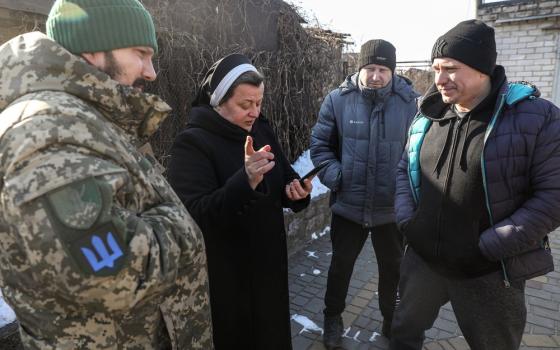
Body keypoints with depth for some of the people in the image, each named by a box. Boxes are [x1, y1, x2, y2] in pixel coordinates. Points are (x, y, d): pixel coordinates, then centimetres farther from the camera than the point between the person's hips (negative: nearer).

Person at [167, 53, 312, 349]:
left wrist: (296, 190, -11)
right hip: (223, 273, -6)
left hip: (268, 260, 6)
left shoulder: (261, 131, 3)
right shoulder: (192, 143, -19)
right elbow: (196, 214, -28)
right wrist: (246, 180, -42)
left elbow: (284, 178, 12)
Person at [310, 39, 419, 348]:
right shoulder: (338, 99, -6)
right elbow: (320, 143, 0)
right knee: (341, 263, 17)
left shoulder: (408, 102, -6)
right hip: (348, 204, 0)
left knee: (392, 267, 20)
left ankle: (392, 321, 46)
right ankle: (333, 317, 42)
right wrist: (333, 175, -14)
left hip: (392, 207, 1)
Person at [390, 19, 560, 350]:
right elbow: (405, 169, 11)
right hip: (423, 258, 4)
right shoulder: (428, 116, 2)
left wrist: (486, 247, -18)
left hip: (488, 272, -3)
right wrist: (407, 220, -2)